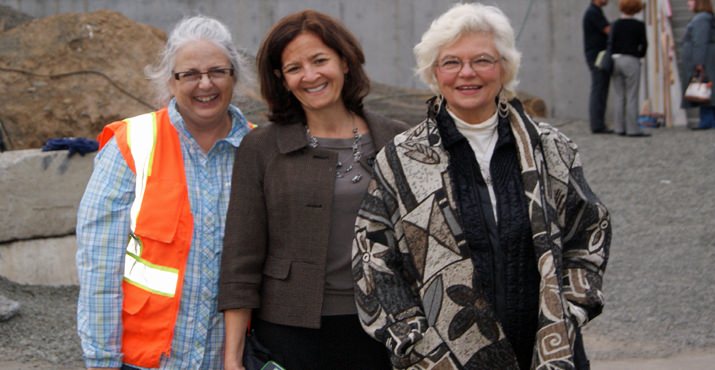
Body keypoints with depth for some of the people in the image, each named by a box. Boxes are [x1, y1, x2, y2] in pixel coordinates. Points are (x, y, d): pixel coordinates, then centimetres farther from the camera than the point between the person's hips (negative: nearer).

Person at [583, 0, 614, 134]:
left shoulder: (595, 12, 19)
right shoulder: (593, 12, -13)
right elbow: (609, 31, -16)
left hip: (598, 58, 10)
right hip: (598, 57, -10)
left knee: (598, 92, 9)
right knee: (598, 92, -10)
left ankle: (598, 125, 10)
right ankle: (598, 125, -10)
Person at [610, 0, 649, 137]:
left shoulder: (616, 24, 3)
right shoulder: (639, 25, -4)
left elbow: (611, 42, -3)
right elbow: (643, 44, -1)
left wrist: (612, 58, 6)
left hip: (616, 59, 4)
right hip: (631, 60, -4)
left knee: (618, 96, 8)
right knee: (632, 97, -3)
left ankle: (619, 128, 8)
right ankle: (633, 129, -6)